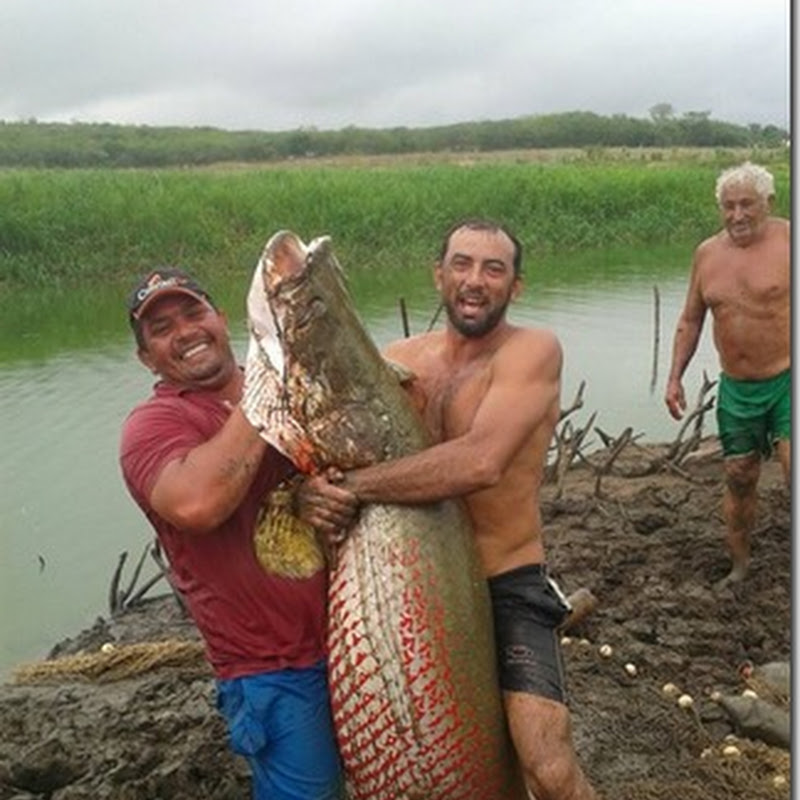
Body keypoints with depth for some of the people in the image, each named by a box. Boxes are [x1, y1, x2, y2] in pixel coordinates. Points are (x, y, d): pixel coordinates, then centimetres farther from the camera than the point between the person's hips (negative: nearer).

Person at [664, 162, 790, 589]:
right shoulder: (707, 253, 6)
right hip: (736, 388, 4)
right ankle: (739, 566, 32)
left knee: (795, 471, -15)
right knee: (738, 480, 13)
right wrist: (675, 377, 8)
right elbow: (690, 321, 15)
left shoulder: (787, 241, -9)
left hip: (786, 380, -4)